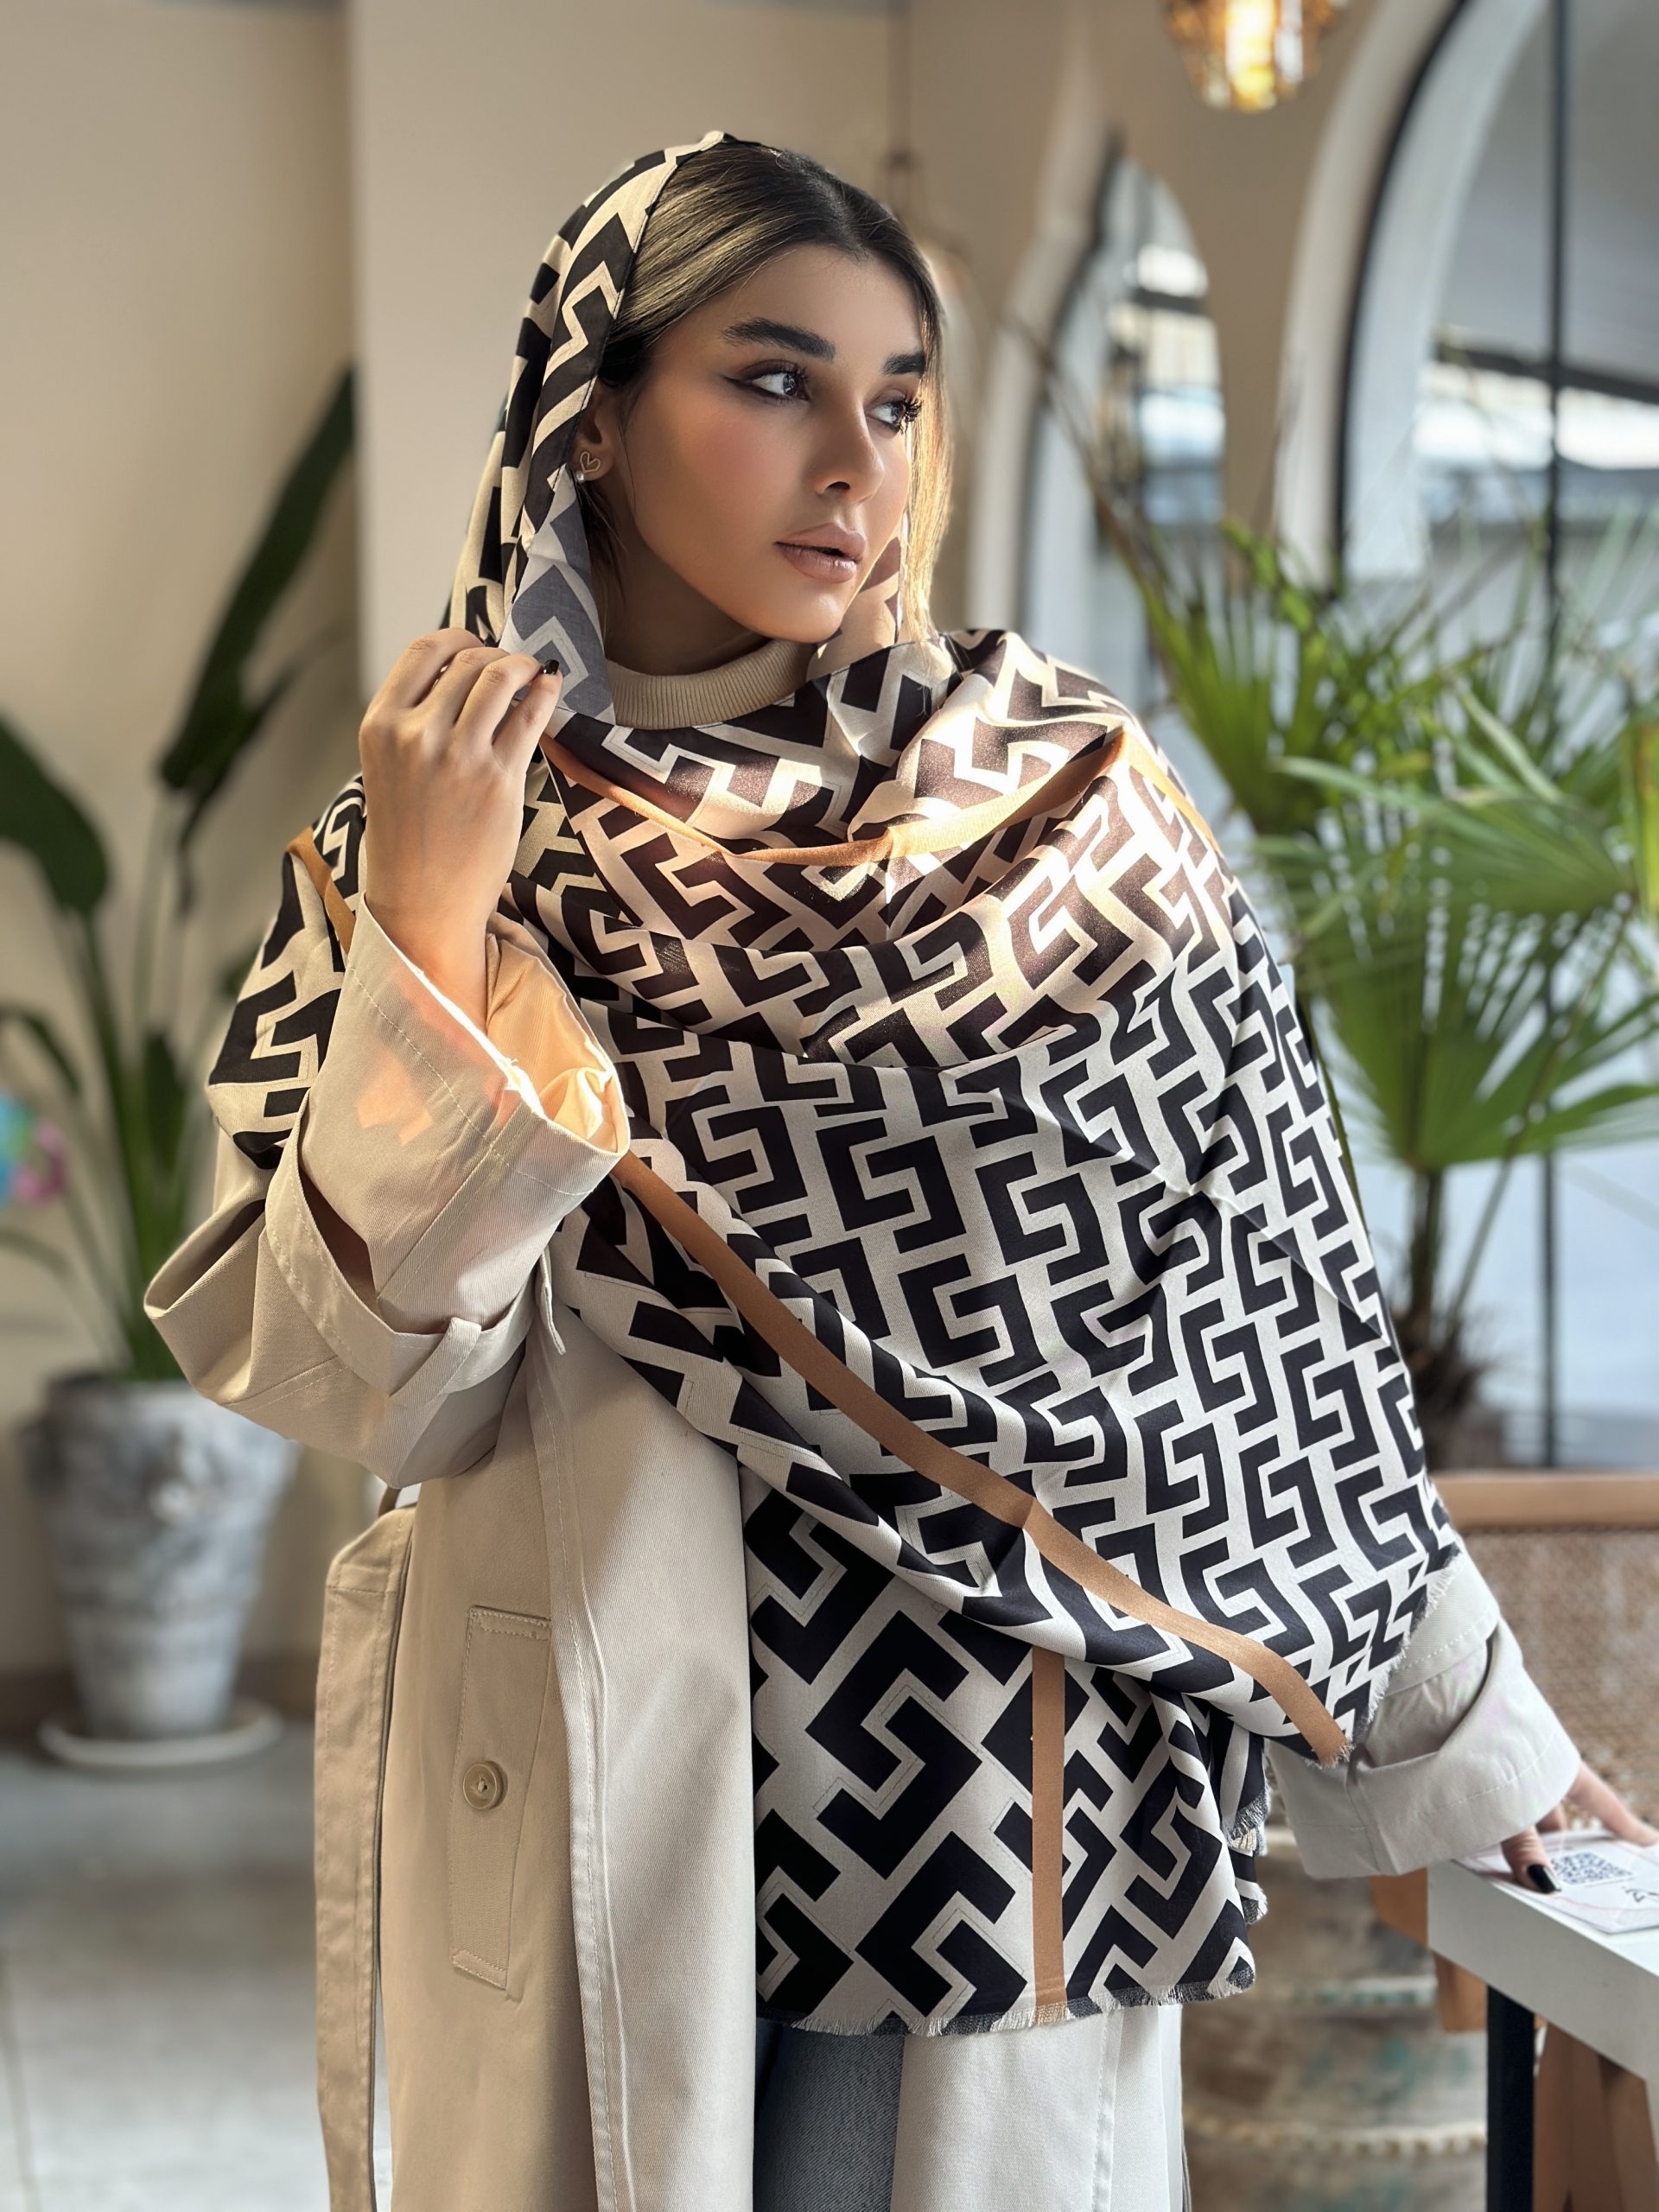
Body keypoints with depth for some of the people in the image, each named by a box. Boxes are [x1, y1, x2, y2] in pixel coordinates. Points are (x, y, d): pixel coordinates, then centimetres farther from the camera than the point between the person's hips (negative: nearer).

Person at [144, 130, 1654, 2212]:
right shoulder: (424, 833, -1)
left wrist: (1461, 1732, 6)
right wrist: (428, 930, -19)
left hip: (1005, 1820, 1)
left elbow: (1265, 1297, 3)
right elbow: (360, 1383, -9)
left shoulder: (1056, 788, 0)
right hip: (593, 1821, 0)